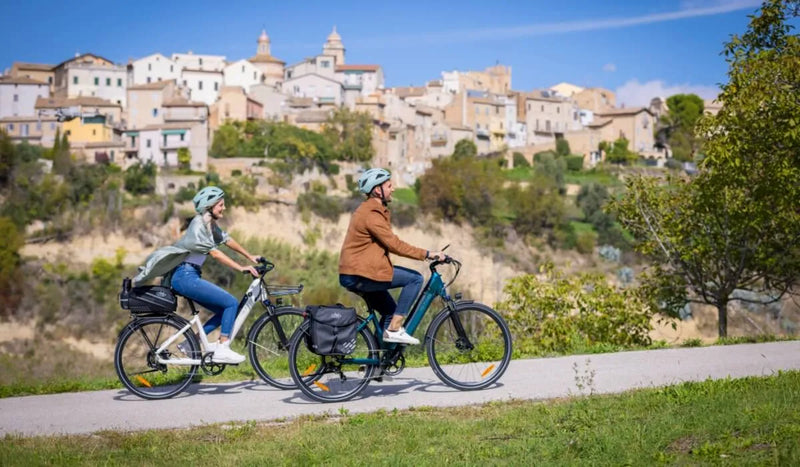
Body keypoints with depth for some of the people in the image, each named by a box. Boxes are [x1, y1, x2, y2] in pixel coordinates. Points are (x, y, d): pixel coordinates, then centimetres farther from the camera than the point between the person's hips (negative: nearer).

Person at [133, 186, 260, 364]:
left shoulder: (210, 224, 12)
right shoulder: (199, 225, -15)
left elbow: (227, 240, 21)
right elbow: (215, 253, -21)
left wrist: (250, 257, 21)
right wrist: (241, 268, -23)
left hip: (190, 276, 10)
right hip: (185, 277, -10)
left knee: (225, 310, 9)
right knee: (232, 303, -13)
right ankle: (222, 350, -11)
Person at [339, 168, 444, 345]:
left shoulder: (369, 210, 18)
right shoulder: (371, 214, -16)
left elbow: (390, 243, 19)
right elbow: (394, 244, -21)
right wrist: (427, 254, -18)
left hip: (354, 276, 11)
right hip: (360, 275, -11)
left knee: (391, 311, 18)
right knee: (415, 278, -10)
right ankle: (394, 329, -9)